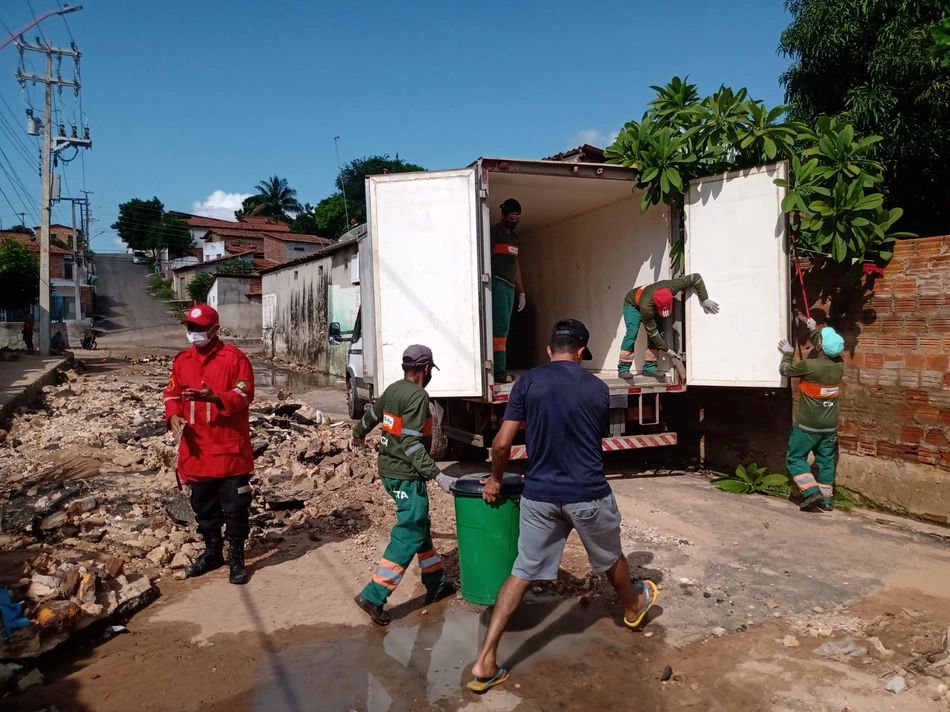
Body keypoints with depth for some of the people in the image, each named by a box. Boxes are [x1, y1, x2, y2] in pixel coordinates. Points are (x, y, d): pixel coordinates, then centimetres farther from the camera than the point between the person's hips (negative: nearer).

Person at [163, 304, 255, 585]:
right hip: (196, 449, 6)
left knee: (235, 507, 1)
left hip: (230, 447, -5)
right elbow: (172, 394, 15)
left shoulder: (235, 357, -8)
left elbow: (244, 395, -14)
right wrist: (173, 416, -6)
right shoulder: (182, 360, 10)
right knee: (203, 506, 17)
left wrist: (215, 398, -30)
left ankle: (237, 558, 15)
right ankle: (212, 552, 33)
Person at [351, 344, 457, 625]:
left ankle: (436, 584, 30)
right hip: (406, 475, -10)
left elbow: (370, 415, 25)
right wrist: (438, 475, -28)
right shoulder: (418, 396, -18)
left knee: (420, 526, 19)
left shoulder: (393, 389, 8)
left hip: (389, 470, 10)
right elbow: (411, 444, -25)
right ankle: (373, 596, -4)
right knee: (408, 536, -4)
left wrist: (357, 436, 45)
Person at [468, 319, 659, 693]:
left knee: (522, 572, 9)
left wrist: (495, 479, 9)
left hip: (539, 495, 0)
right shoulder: (598, 388, 1)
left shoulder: (528, 381, -5)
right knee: (610, 558, 26)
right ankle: (633, 607, 55)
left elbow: (502, 443, -8)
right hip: (588, 494, 0)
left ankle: (485, 662, 8)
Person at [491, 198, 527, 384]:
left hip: (510, 287, 8)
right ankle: (499, 370, -15)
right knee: (501, 326, -14)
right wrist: (489, 285, -20)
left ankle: (498, 368, 4)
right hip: (497, 284, -8)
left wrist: (521, 292, 22)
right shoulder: (494, 233, 0)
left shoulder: (514, 238, 24)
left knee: (502, 328, 4)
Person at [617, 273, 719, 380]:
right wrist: (667, 350, -26)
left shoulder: (671, 287, -38)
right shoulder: (646, 307, -45)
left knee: (659, 332, -12)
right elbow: (652, 332, -33)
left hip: (652, 306, 5)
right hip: (633, 304, -5)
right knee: (632, 332, -25)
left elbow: (696, 277, -29)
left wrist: (705, 300, -33)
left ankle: (649, 367, -9)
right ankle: (623, 369, -23)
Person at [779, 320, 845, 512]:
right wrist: (814, 330, 31)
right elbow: (828, 352, 20)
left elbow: (785, 370, -4)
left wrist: (787, 354, 15)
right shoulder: (839, 365, -3)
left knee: (795, 458, 5)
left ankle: (812, 492, -8)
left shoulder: (809, 365, -22)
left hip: (808, 425, -6)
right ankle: (827, 499, 17)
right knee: (826, 461, 14)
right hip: (830, 426, 6)